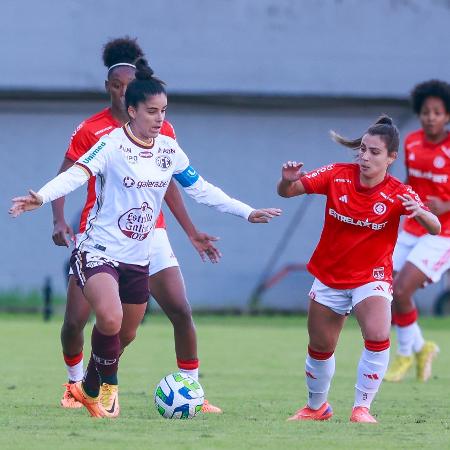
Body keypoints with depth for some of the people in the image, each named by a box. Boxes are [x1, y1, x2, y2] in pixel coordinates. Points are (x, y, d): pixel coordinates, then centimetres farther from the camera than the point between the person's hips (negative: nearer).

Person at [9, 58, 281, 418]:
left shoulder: (169, 150, 5)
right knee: (110, 321, -28)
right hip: (100, 250, -6)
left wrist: (247, 213, 15)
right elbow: (77, 174, -29)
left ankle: (90, 389, 38)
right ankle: (107, 386, -3)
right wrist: (41, 198, -47)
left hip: (138, 259, 6)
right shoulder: (111, 145, -14)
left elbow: (201, 189, 15)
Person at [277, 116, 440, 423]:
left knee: (378, 337, -27)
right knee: (320, 347, 14)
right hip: (329, 276, 3)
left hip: (371, 277, -3)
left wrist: (420, 214, -47)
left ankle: (362, 407, -13)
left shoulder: (398, 195, -16)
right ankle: (317, 407, 39)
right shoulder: (337, 175, -11)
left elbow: (435, 228, -25)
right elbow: (286, 192, -9)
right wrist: (288, 180, -33)